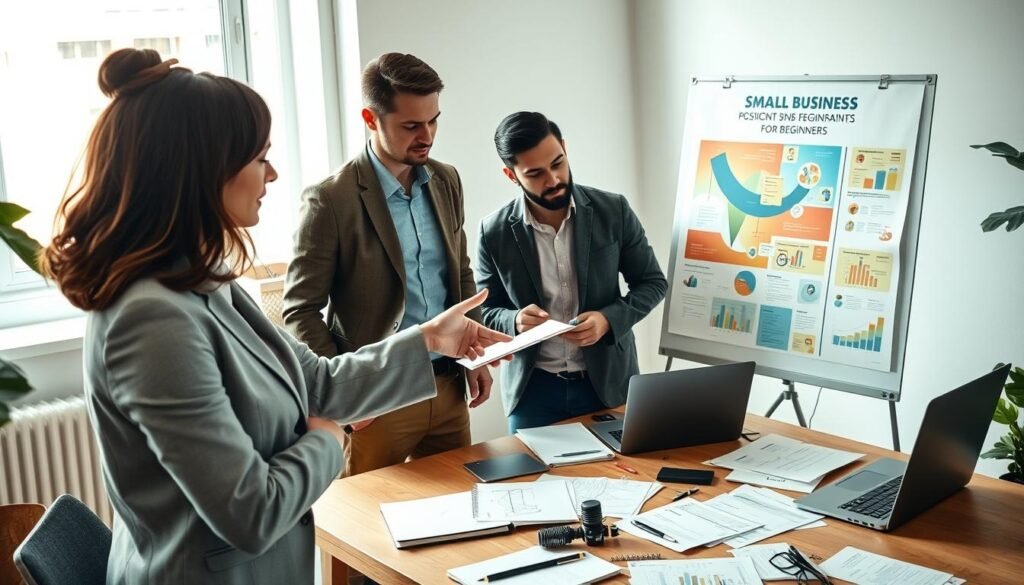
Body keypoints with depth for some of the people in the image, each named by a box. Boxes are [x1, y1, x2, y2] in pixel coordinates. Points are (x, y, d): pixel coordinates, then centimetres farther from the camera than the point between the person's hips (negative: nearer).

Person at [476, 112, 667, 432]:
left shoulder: (613, 211, -7)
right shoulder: (495, 232, -8)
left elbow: (652, 282, 1)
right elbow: (484, 312, 2)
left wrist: (609, 319, -17)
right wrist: (515, 321, -20)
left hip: (607, 381, 1)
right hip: (532, 388, 0)